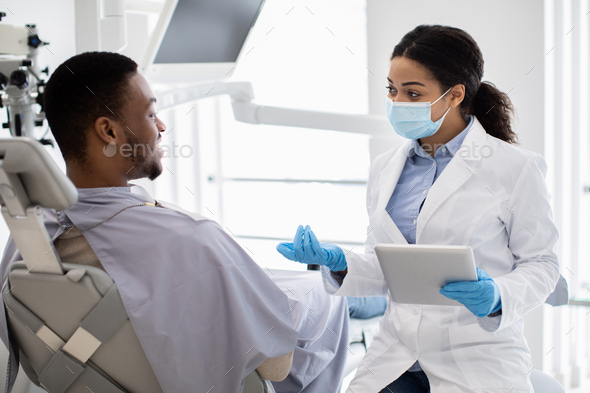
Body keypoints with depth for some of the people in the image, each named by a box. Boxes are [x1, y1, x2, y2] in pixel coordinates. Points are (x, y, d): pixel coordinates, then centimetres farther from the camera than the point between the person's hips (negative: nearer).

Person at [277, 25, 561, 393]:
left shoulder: (516, 168, -4)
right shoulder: (385, 168, 11)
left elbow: (540, 262, -1)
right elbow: (384, 270, 13)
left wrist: (497, 298, -20)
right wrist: (338, 262, -5)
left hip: (478, 362, -4)